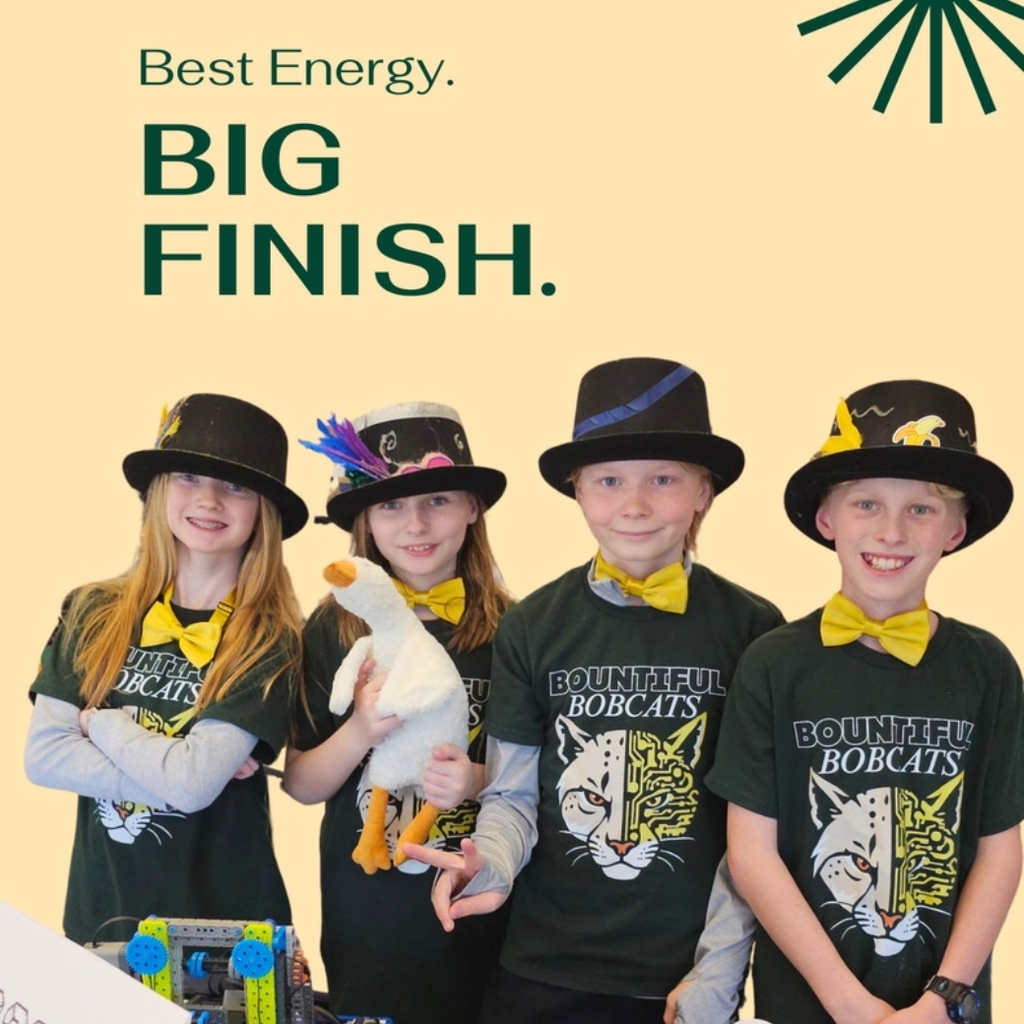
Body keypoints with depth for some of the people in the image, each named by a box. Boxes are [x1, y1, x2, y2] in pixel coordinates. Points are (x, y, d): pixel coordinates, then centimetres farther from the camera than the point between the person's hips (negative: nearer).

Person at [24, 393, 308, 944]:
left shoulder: (267, 641, -10)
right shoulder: (92, 613, 0)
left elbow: (193, 782, -20)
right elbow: (42, 756, -7)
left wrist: (98, 722, -7)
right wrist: (171, 772, -17)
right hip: (100, 909, 3)